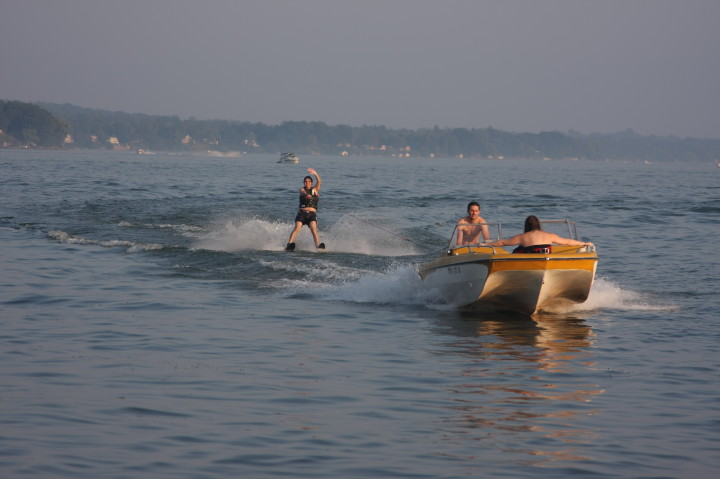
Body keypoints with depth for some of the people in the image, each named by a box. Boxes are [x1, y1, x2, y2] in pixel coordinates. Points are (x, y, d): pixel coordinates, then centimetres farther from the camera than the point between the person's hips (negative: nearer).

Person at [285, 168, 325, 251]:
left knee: (313, 229, -21)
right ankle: (289, 244, -29)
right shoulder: (302, 189, 11)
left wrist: (315, 174, -19)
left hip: (312, 214, 0)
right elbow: (302, 192, -13)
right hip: (301, 213, 0)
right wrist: (307, 195, -38)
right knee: (297, 228, -20)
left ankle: (318, 246, -35)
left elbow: (319, 182, 0)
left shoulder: (315, 190, 17)